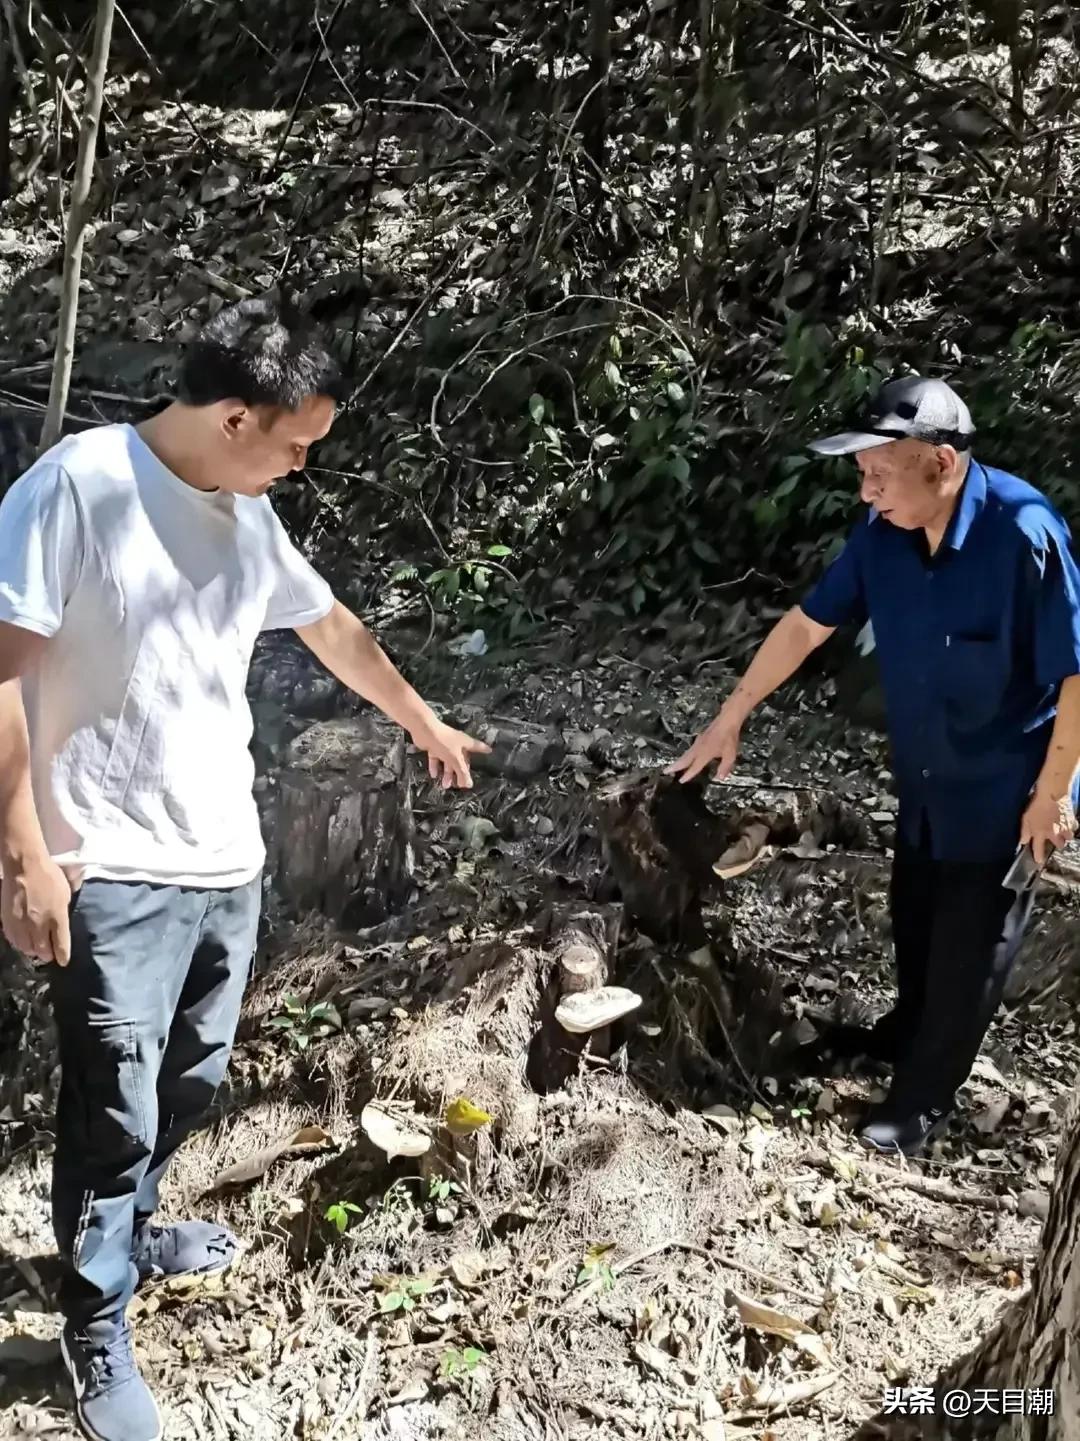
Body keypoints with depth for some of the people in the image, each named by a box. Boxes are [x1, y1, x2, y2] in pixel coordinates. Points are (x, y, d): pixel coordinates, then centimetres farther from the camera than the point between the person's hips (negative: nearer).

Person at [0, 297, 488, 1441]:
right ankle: (96, 1330, 23)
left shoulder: (248, 514, 8)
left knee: (190, 1084, 18)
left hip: (227, 861, 7)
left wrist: (424, 724, 33)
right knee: (116, 1116, 2)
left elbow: (333, 628, 22)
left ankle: (129, 1233, 43)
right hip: (110, 872, -7)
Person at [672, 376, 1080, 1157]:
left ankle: (926, 1092, 26)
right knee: (914, 914, 23)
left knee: (970, 940, 9)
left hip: (1005, 783, -6)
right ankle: (911, 1029, 48)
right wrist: (730, 717, 5)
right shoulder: (884, 534, -11)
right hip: (924, 773, 6)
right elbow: (807, 623, 0)